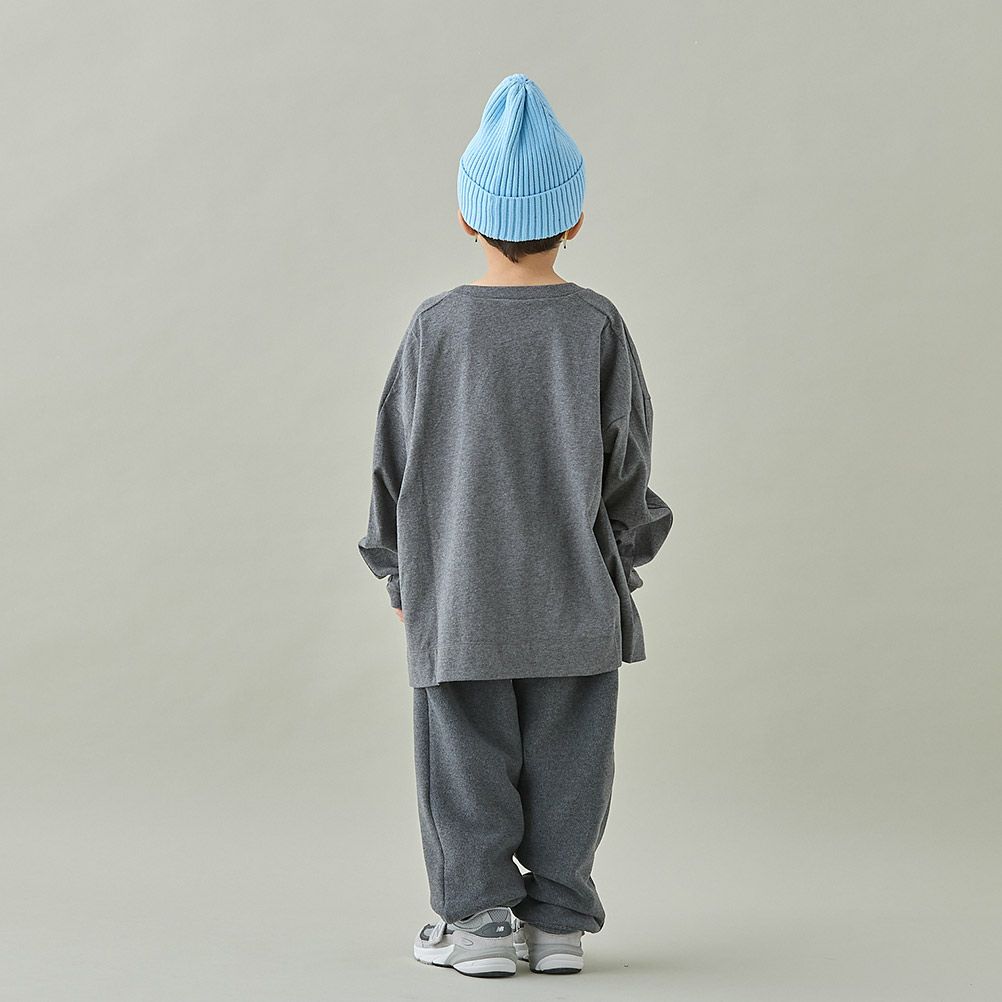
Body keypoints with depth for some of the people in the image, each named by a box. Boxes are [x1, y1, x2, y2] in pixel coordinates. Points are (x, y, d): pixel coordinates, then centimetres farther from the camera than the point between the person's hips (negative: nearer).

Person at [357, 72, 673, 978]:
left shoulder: (436, 326, -6)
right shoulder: (596, 324, -6)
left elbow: (398, 455, 0)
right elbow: (626, 459, 0)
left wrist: (397, 566, 12)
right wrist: (625, 553, 14)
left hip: (457, 595, 0)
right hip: (574, 595, 1)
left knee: (467, 759, 7)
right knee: (565, 759, 8)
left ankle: (477, 919, 7)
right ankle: (557, 920, 12)